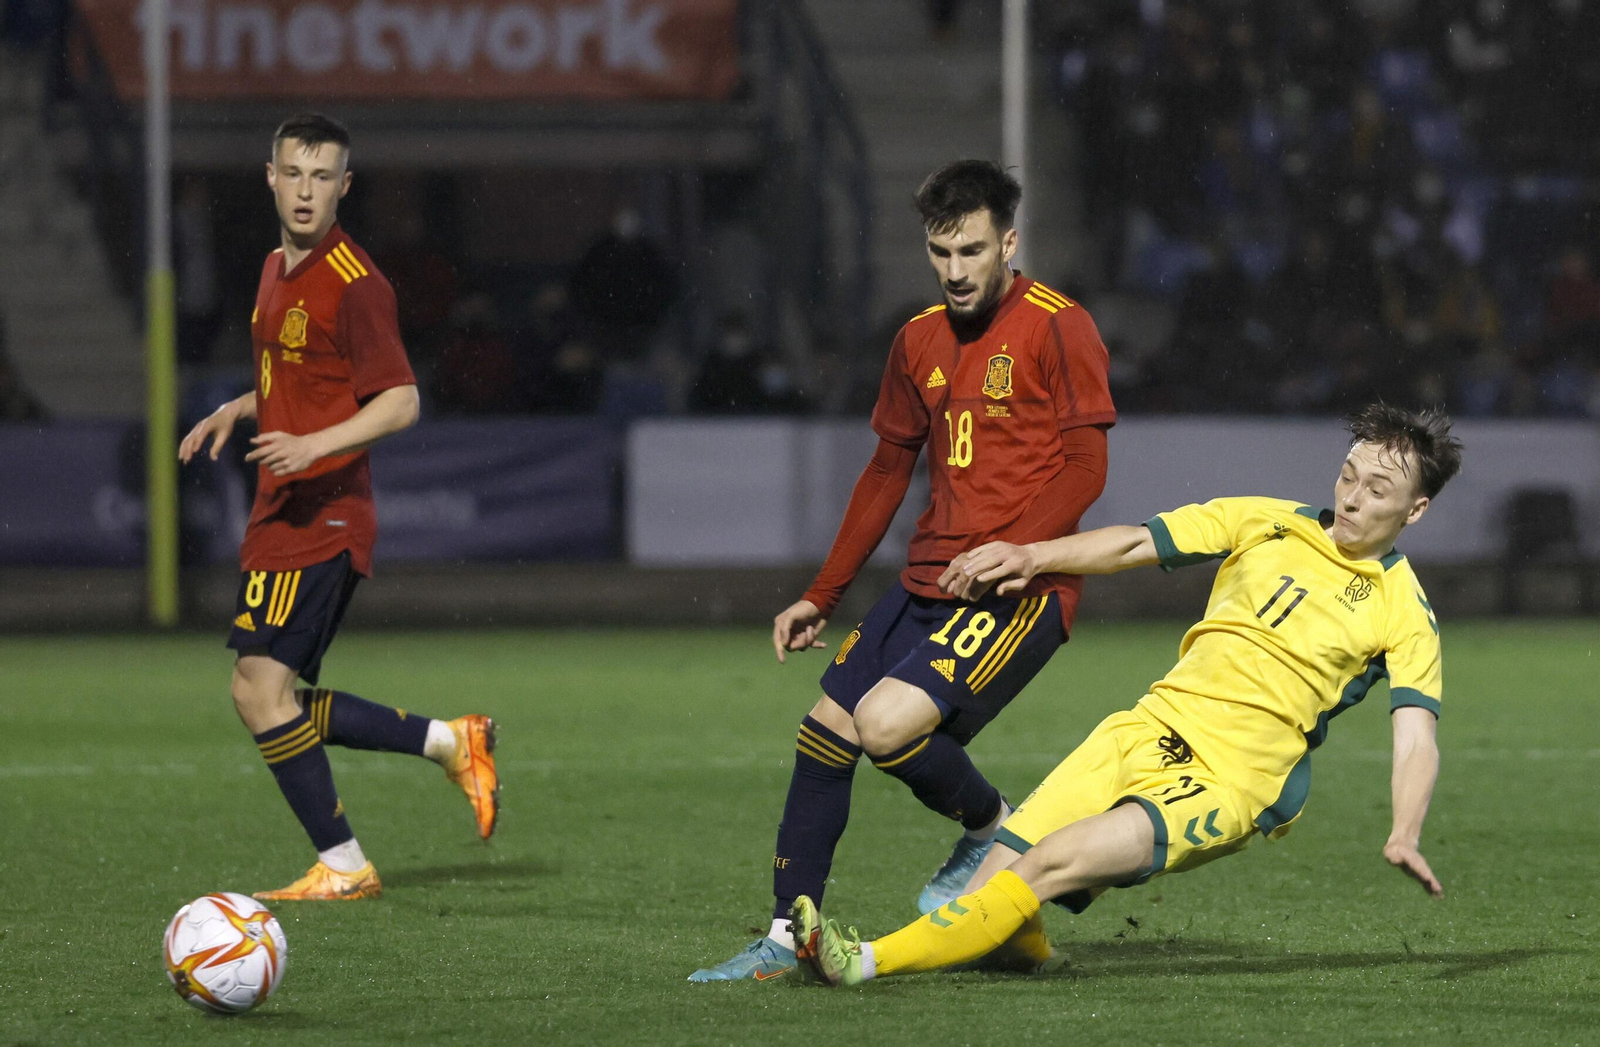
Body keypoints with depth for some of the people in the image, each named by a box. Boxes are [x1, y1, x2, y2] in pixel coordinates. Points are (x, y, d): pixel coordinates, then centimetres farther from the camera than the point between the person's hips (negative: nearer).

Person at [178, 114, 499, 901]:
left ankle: (343, 866, -5)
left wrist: (313, 445, -27)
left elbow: (400, 401, -16)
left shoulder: (353, 283, -13)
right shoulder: (277, 271, 16)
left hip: (321, 517, -10)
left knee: (260, 688, -12)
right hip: (280, 512, 10)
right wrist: (236, 411, 13)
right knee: (279, 702, 9)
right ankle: (453, 742, 19)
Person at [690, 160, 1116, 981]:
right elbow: (887, 472, 23)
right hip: (928, 583, 7)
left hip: (1017, 591, -7)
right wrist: (821, 596, 21)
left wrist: (1015, 551, -26)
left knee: (886, 724, -23)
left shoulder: (1057, 328, -7)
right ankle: (786, 939, 13)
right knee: (825, 731, 3)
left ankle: (992, 828, 5)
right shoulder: (921, 340, 14)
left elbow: (1084, 466, -12)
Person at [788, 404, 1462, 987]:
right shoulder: (1265, 521, 12)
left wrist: (1404, 836, -28)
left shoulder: (1405, 614, -1)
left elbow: (1416, 740, -10)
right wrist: (1033, 556, -3)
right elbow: (1134, 545, 12)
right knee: (999, 873, -15)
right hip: (1148, 731, 5)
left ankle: (870, 962, -26)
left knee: (1053, 862, -25)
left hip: (1228, 785, -5)